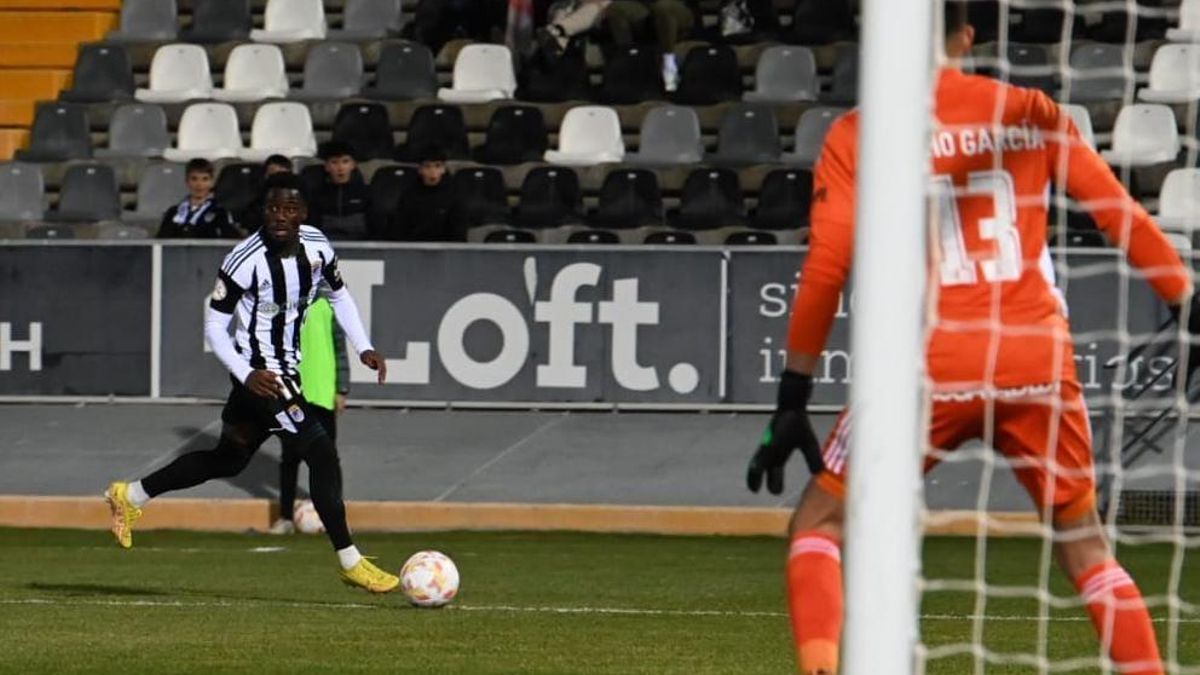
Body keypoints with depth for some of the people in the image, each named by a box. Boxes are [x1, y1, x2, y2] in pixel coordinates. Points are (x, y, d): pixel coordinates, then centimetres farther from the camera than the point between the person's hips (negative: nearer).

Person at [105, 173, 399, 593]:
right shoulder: (246, 261, -22)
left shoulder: (317, 247, -4)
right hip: (262, 374, -8)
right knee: (322, 454, -15)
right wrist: (248, 376, -26)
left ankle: (130, 496, 36)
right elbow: (214, 326, -14)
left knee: (228, 460, 20)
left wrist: (364, 348, 7)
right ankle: (349, 561, -6)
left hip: (288, 367, 8)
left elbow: (339, 295, 16)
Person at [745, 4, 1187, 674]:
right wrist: (1189, 304, 11)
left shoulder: (858, 135, 3)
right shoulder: (1032, 113, 9)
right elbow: (1124, 217, 5)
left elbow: (826, 270, -1)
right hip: (1039, 360, 2)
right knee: (1085, 541, 16)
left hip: (927, 364, -2)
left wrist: (792, 402, 3)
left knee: (820, 520, 10)